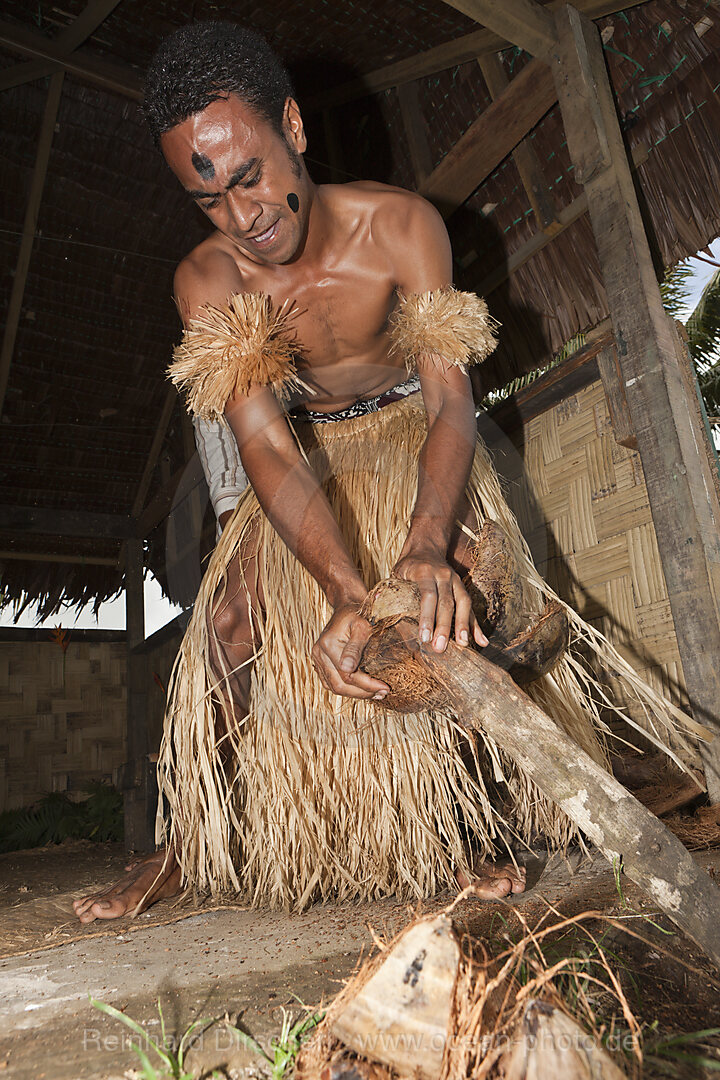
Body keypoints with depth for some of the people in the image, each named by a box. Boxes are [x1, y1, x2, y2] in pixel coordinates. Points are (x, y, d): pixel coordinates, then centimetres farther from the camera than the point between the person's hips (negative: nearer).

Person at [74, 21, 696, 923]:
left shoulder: (399, 226, -25)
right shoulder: (206, 284, -23)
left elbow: (451, 406, -33)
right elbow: (267, 449, -34)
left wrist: (426, 550, -53)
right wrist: (348, 596, -50)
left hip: (415, 441, -1)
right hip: (309, 456, 2)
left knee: (452, 602, -24)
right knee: (230, 622, -9)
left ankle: (465, 833, -4)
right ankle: (184, 848, 8)